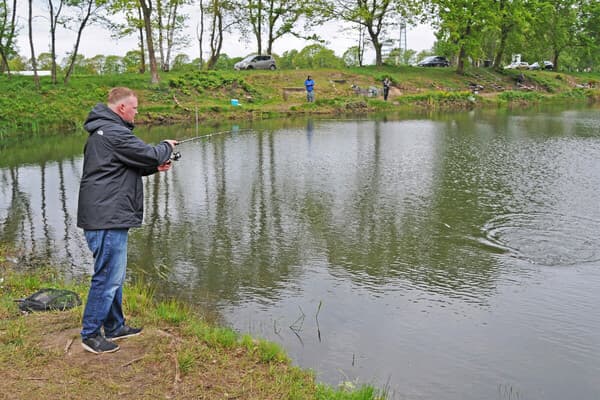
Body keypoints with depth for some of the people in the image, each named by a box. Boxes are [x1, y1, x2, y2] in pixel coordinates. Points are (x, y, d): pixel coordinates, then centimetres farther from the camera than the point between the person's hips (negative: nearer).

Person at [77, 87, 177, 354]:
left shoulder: (101, 132, 18)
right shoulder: (115, 133, -16)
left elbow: (129, 166, 23)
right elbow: (149, 155, -14)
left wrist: (155, 166, 11)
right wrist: (166, 147, 7)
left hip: (105, 215, 11)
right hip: (107, 218, -11)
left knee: (114, 274, 19)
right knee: (108, 276, -3)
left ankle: (115, 327, 30)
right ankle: (91, 334, 6)